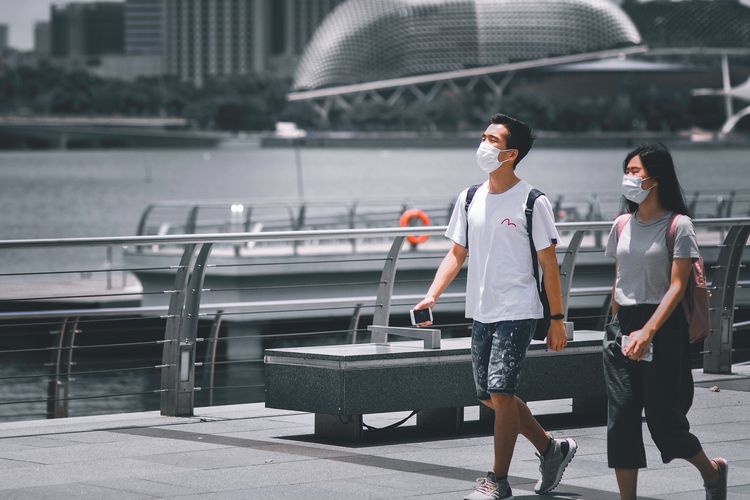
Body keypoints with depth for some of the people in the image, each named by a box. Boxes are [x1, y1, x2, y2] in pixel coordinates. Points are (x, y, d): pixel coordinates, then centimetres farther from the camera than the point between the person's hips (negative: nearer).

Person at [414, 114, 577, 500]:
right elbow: (456, 254, 11)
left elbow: (549, 264, -5)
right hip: (480, 312, 7)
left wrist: (557, 319, -6)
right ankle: (552, 449, 28)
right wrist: (432, 296, -3)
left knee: (500, 391, -13)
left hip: (517, 312, -7)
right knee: (489, 396, 10)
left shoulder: (533, 203, -8)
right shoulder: (469, 199, 8)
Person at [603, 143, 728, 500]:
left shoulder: (678, 225, -8)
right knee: (621, 420, -2)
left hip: (663, 327, -5)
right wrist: (618, 328, 15)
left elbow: (677, 286, -13)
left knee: (663, 419, 0)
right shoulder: (622, 225, 9)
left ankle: (712, 470, 27)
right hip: (622, 325, 5)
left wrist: (647, 332, -23)